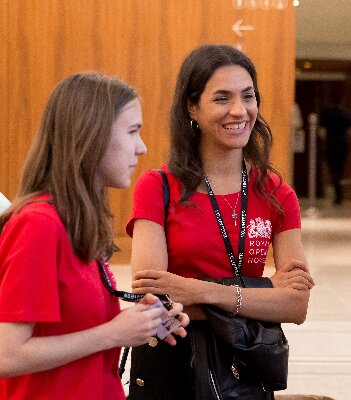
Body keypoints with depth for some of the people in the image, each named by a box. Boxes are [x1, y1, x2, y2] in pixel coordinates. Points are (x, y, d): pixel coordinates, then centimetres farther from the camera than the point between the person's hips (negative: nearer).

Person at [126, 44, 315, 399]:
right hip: (168, 367, -2)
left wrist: (203, 292, -25)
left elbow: (297, 306, -11)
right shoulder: (156, 188, -9)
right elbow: (151, 298, -20)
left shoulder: (276, 195, -1)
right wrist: (264, 291, -16)